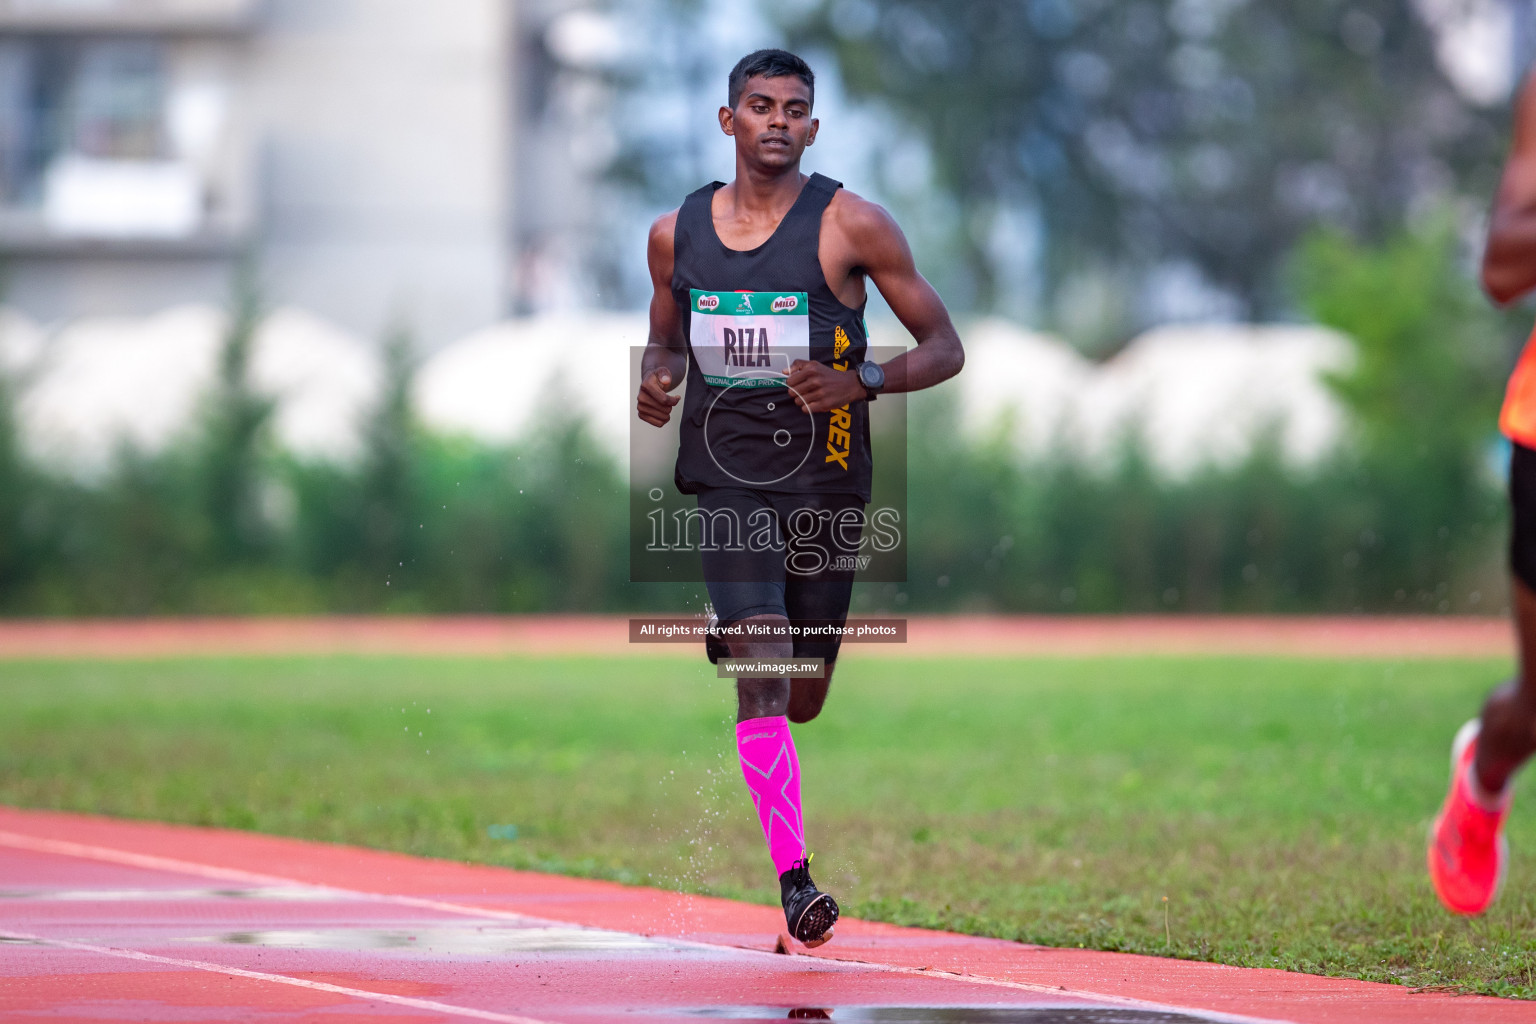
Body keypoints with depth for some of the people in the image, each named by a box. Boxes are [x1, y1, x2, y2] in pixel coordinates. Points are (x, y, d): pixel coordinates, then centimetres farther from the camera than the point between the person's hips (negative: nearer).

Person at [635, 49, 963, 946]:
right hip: (726, 478, 0)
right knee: (762, 667, -18)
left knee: (803, 700, 10)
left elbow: (944, 348, -1)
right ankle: (794, 878, -16)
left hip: (824, 481, 0)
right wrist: (659, 382, -1)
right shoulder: (677, 234, 7)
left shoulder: (851, 225, -4)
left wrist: (860, 382, -19)